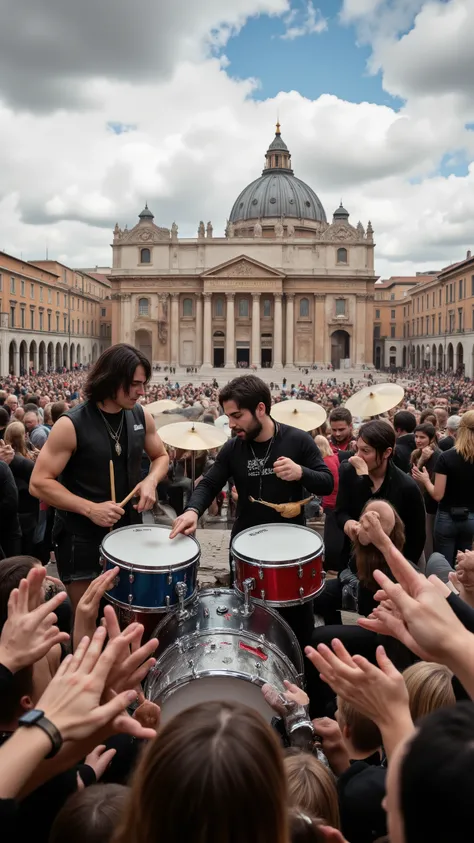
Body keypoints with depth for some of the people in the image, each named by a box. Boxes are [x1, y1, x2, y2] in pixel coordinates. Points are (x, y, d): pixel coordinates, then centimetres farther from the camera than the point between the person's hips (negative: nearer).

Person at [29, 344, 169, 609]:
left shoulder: (141, 415, -4)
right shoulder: (71, 425, -19)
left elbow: (161, 456, 11)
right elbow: (39, 483, -18)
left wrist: (151, 480, -11)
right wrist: (90, 509, -27)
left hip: (129, 530, 5)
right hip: (82, 538, -5)